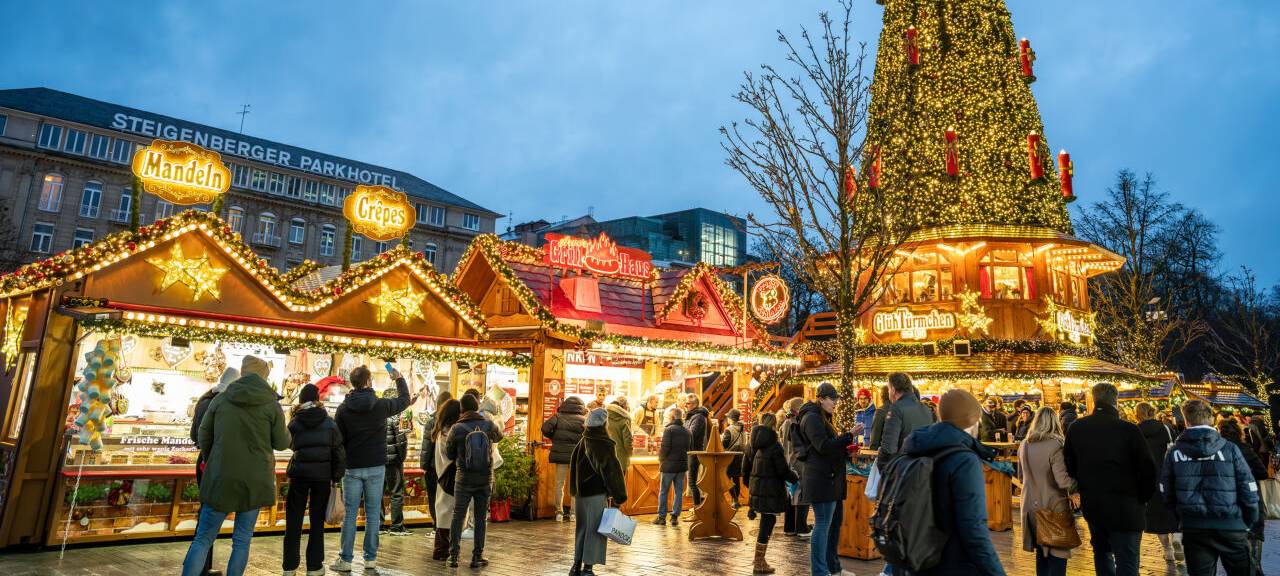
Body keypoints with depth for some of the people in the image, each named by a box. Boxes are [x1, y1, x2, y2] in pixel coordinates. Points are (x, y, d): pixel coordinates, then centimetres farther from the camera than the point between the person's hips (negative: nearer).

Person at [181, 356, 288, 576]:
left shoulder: (221, 398, 2)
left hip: (221, 478, 1)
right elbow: (282, 443, 0)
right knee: (242, 539, 9)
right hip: (254, 480, -1)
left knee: (203, 538, 7)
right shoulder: (271, 404, -5)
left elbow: (204, 435, 11)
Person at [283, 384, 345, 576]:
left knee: (293, 520, 9)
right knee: (317, 521, 7)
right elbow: (339, 452, -2)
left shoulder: (295, 422, 0)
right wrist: (336, 477, 6)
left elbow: (291, 445, 14)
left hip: (299, 474, 0)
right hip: (322, 475, 0)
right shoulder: (329, 422, -1)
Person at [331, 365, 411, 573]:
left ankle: (345, 560, 7)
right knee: (373, 514, 6)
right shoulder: (381, 405, -5)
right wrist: (399, 378, 28)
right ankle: (370, 558, 11)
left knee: (349, 514, 5)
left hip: (352, 467, 0)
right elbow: (405, 400, 13)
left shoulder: (343, 408, -4)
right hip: (376, 467, 0)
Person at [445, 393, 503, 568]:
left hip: (464, 478, -1)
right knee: (480, 518, 9)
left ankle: (454, 555, 8)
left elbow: (449, 453, 2)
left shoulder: (457, 429, -9)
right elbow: (499, 437, 17)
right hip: (486, 478, 1)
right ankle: (477, 556, 12)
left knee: (458, 516, 9)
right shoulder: (489, 425, -4)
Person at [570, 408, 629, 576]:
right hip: (597, 494, -6)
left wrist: (575, 491, 18)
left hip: (580, 493, 6)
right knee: (594, 530, 3)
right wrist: (618, 497, -8)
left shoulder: (581, 444, 4)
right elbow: (611, 471, -14)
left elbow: (574, 469, 10)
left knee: (581, 529, 15)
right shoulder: (604, 445, -14)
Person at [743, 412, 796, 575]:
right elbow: (783, 471, -12)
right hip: (771, 491, -7)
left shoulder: (752, 445, 6)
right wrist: (796, 478, 6)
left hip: (756, 489, 7)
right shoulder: (774, 446, -14)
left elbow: (745, 467, 12)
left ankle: (759, 559, 24)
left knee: (766, 522, 19)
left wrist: (750, 484, 26)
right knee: (767, 523, 0)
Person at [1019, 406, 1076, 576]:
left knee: (1041, 551, 19)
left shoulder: (1024, 445, 3)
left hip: (1031, 506, 6)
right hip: (1053, 507, -6)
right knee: (1057, 553, 5)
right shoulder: (1056, 445, -17)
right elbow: (1063, 481, -22)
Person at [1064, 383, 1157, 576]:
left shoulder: (1076, 428, -2)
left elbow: (1069, 465, 5)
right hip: (1124, 507, -4)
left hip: (1091, 504, 5)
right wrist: (1142, 498, 2)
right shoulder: (1128, 430, -16)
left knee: (1102, 551, 24)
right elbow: (1147, 468, -14)